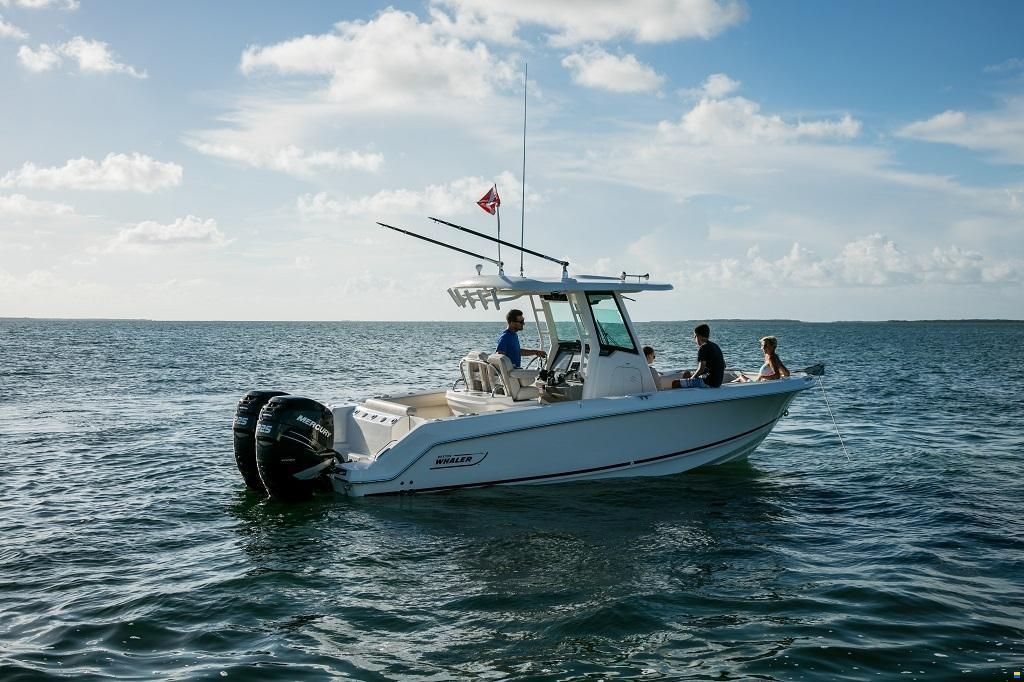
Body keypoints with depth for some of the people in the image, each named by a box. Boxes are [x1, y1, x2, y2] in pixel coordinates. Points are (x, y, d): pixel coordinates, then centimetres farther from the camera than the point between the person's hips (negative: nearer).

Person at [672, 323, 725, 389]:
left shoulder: (703, 348, -14)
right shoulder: (715, 346, 15)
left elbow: (701, 369, -20)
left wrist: (691, 378, -3)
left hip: (709, 383, -10)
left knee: (675, 383, -14)